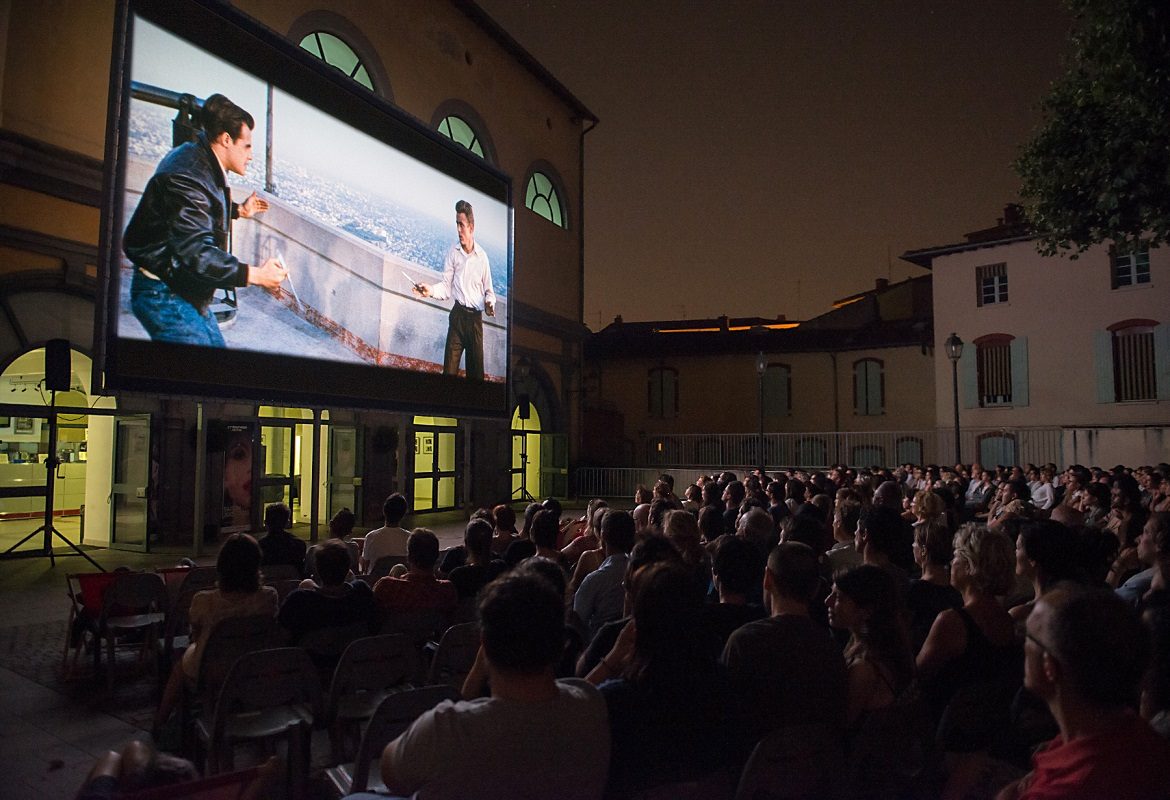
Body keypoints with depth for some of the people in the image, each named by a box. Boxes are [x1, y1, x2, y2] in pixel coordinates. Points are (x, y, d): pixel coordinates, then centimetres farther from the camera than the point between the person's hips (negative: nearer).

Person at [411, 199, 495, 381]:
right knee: (450, 370, -7)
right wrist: (430, 290, -16)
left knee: (476, 371, 7)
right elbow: (446, 287, 2)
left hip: (476, 318, 1)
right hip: (457, 315, -1)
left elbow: (488, 290, 11)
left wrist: (490, 303, -9)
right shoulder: (453, 252, 3)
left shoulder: (482, 256, 4)